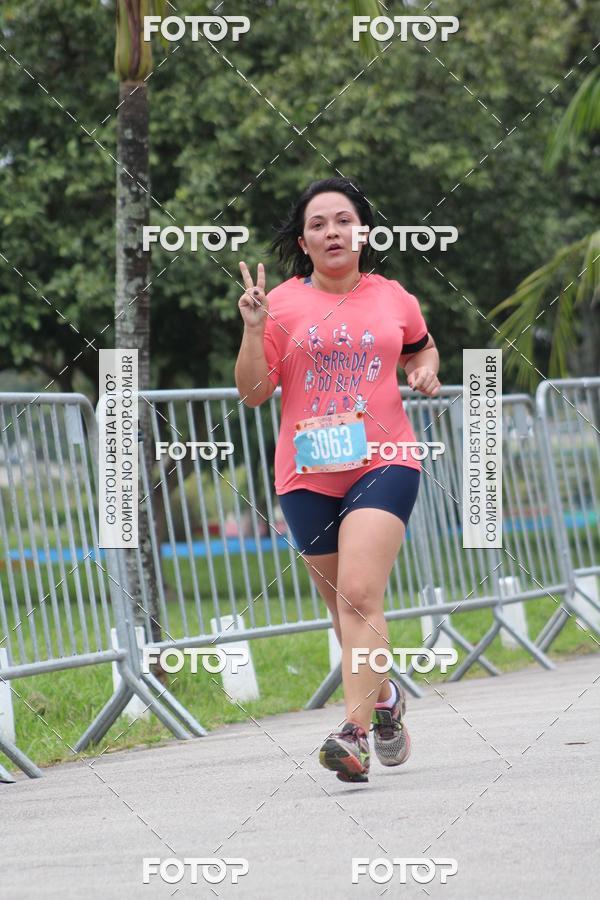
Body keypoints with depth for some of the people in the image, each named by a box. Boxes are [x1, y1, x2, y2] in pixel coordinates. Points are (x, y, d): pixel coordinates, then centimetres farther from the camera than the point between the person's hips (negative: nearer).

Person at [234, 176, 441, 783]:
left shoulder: (392, 298, 6)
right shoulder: (283, 304, 1)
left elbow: (422, 347, 26)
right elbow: (252, 392, -1)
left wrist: (426, 370, 5)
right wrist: (253, 328, -14)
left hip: (382, 463, -2)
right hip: (307, 474, 2)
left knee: (359, 596, -19)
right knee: (345, 606, 12)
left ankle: (355, 734, -24)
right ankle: (384, 697, 39)